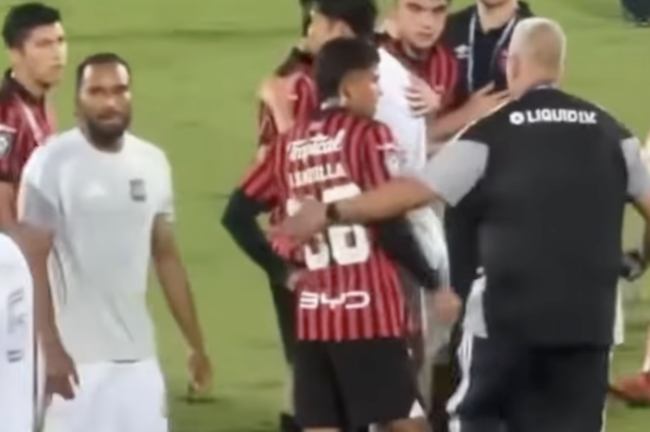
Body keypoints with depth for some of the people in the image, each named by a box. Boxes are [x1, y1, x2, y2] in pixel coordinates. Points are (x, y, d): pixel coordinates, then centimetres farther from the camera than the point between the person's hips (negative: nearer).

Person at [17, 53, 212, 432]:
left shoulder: (152, 163, 9)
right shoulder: (51, 163, -9)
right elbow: (32, 263, -10)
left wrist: (196, 344, 15)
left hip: (137, 354, 6)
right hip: (76, 355, -6)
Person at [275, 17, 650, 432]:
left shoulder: (493, 133, -4)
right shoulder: (610, 133, 5)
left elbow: (414, 191, -6)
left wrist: (330, 212, 2)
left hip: (508, 310, -2)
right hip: (588, 314, 2)